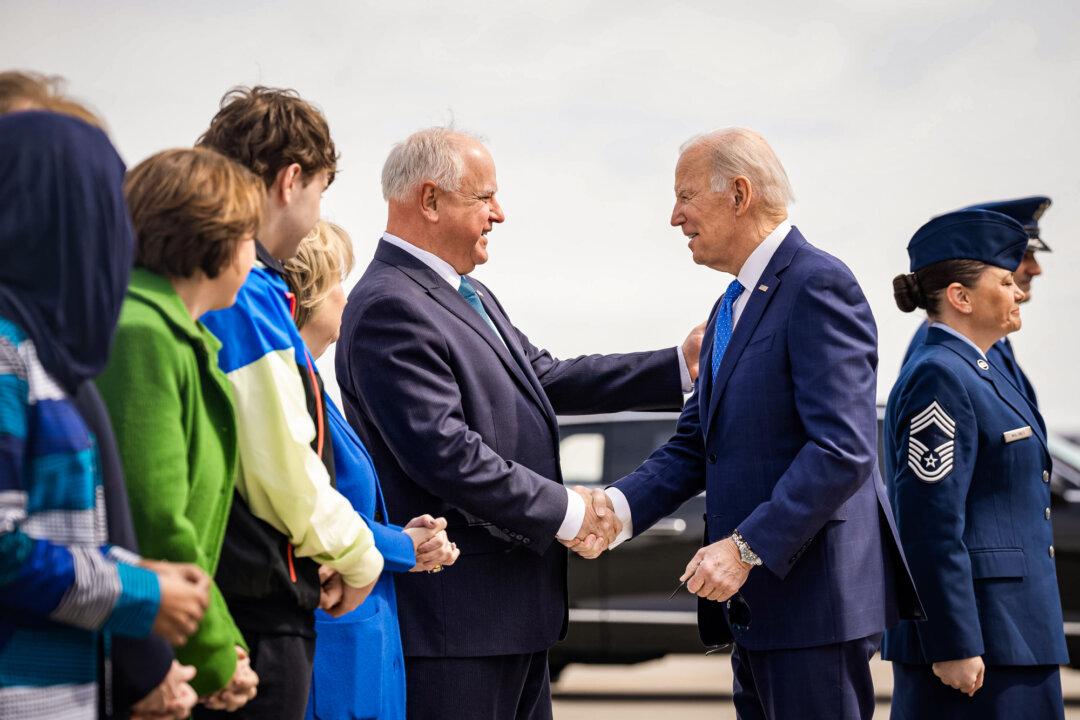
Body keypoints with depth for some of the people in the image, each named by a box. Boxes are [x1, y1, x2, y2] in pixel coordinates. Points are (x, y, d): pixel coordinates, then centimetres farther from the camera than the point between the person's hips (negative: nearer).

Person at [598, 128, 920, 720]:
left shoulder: (818, 286, -12)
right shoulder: (732, 307, 20)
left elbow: (843, 450, -21)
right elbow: (694, 447, 15)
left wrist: (746, 547, -23)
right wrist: (619, 506, -3)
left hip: (814, 594, -10)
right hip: (758, 603, 10)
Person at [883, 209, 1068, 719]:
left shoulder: (972, 372, 17)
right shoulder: (939, 379, -15)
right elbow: (930, 526, -21)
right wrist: (953, 647, -23)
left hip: (1008, 627, 10)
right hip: (975, 632, -10)